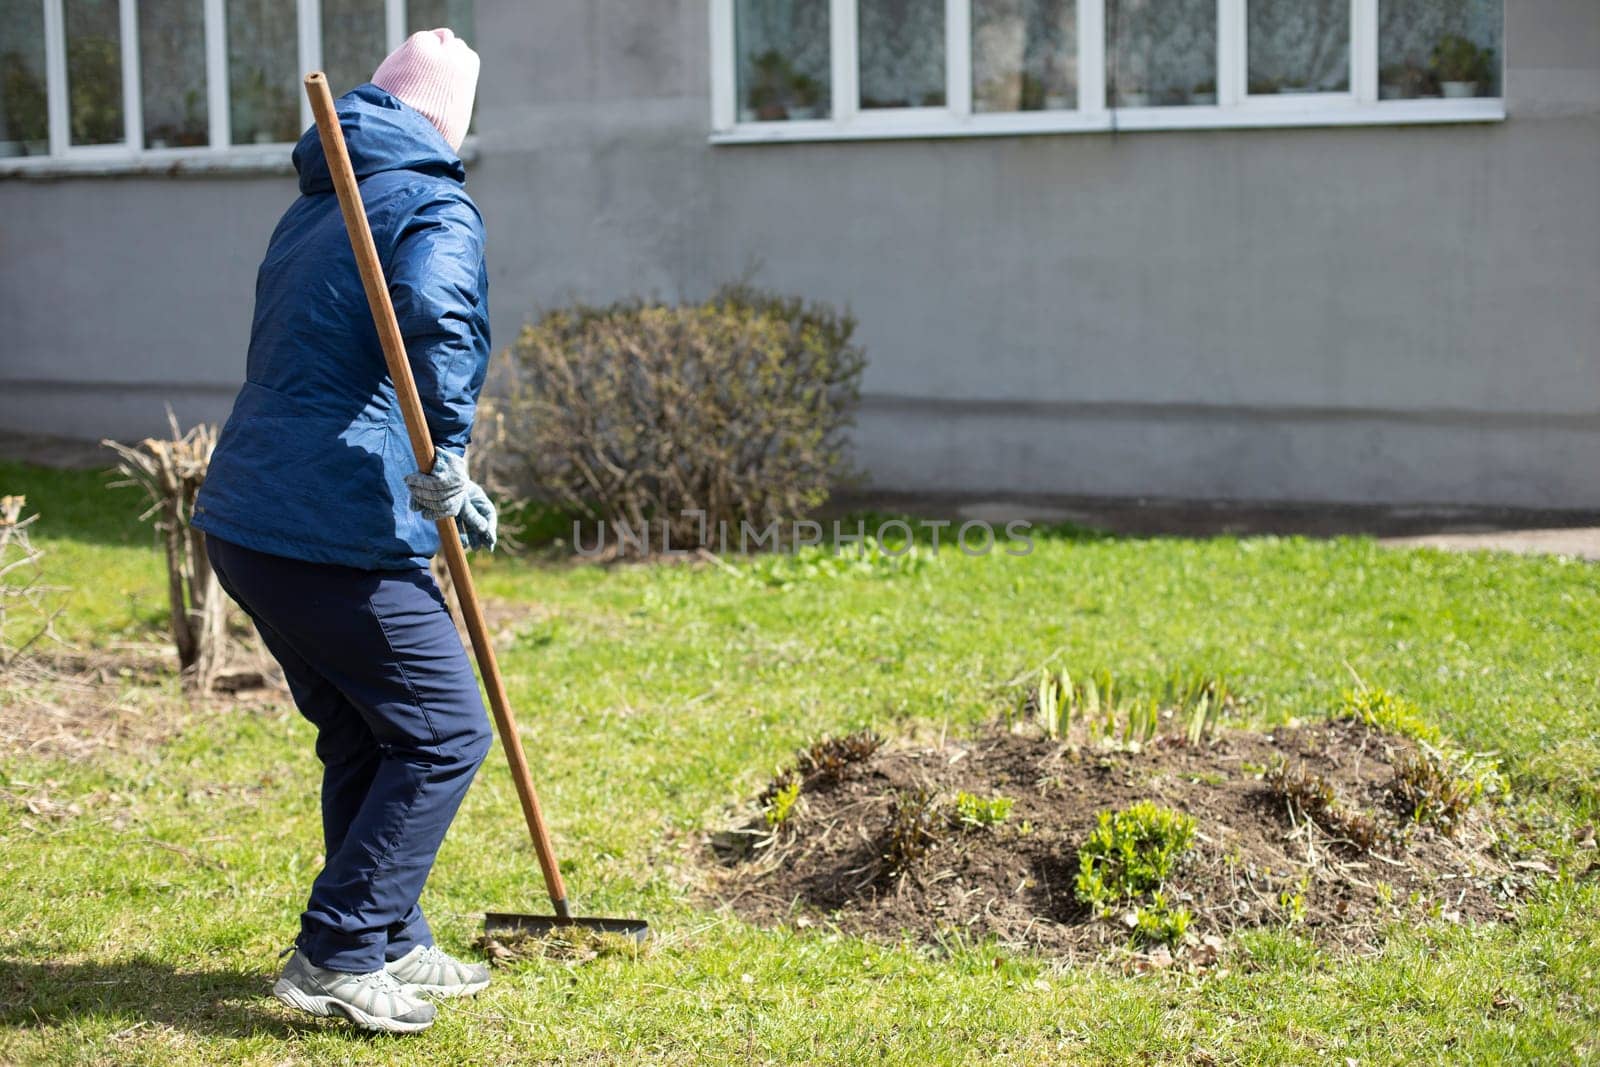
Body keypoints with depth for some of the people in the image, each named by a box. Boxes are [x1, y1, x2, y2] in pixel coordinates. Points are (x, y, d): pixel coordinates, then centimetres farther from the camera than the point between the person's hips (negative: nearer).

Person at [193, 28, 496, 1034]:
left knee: (363, 740, 19)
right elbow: (441, 319, -29)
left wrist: (433, 489, 31)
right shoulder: (436, 208, -6)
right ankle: (337, 958, 0)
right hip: (340, 536, -9)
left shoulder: (312, 211, 22)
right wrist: (447, 463, -26)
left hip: (248, 524, 9)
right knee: (444, 735, 0)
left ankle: (394, 949, 27)